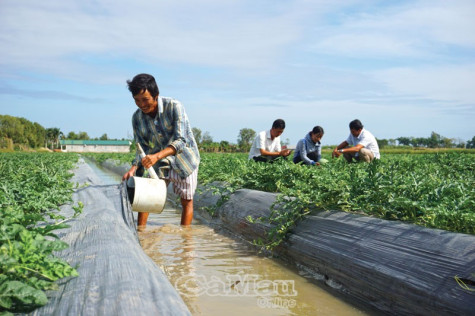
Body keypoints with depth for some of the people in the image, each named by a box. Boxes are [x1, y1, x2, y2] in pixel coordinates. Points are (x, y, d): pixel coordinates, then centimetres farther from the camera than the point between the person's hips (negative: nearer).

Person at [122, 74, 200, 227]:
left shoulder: (174, 107, -24)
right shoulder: (137, 118, -9)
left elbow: (180, 140, -31)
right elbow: (143, 148, -3)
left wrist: (157, 156, -46)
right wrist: (134, 168, -21)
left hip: (183, 159, -3)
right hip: (159, 163, 4)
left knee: (187, 201, 5)